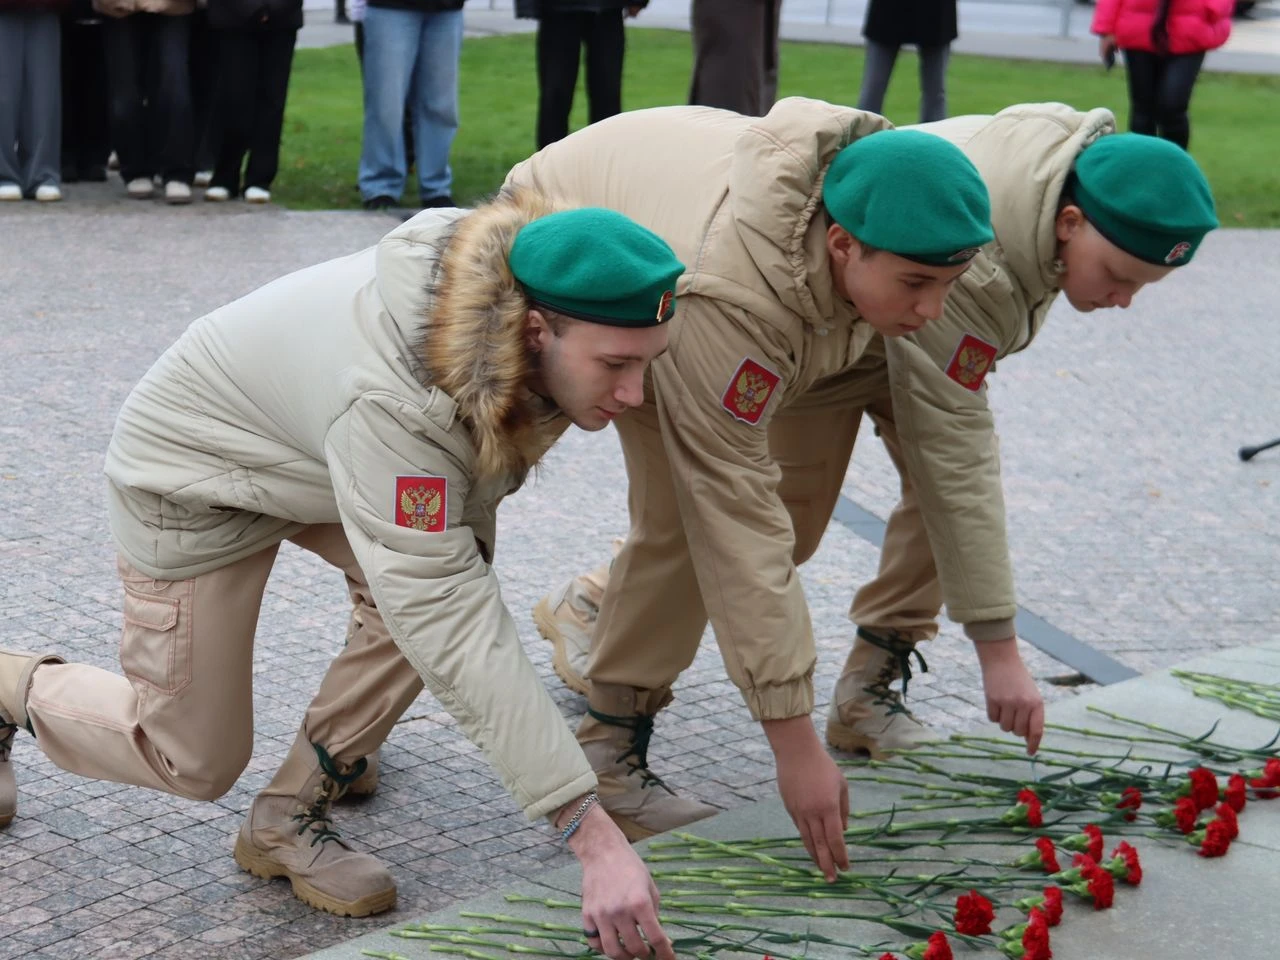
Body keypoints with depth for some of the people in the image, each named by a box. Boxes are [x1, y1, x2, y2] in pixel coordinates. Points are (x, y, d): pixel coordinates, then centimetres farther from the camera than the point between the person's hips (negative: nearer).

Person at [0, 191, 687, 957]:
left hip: (308, 439, 6)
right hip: (198, 466, -6)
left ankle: (290, 817, -1)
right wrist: (594, 836, -49)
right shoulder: (388, 398, -46)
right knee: (196, 761, 1)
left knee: (450, 575, -20)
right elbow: (454, 636, -47)